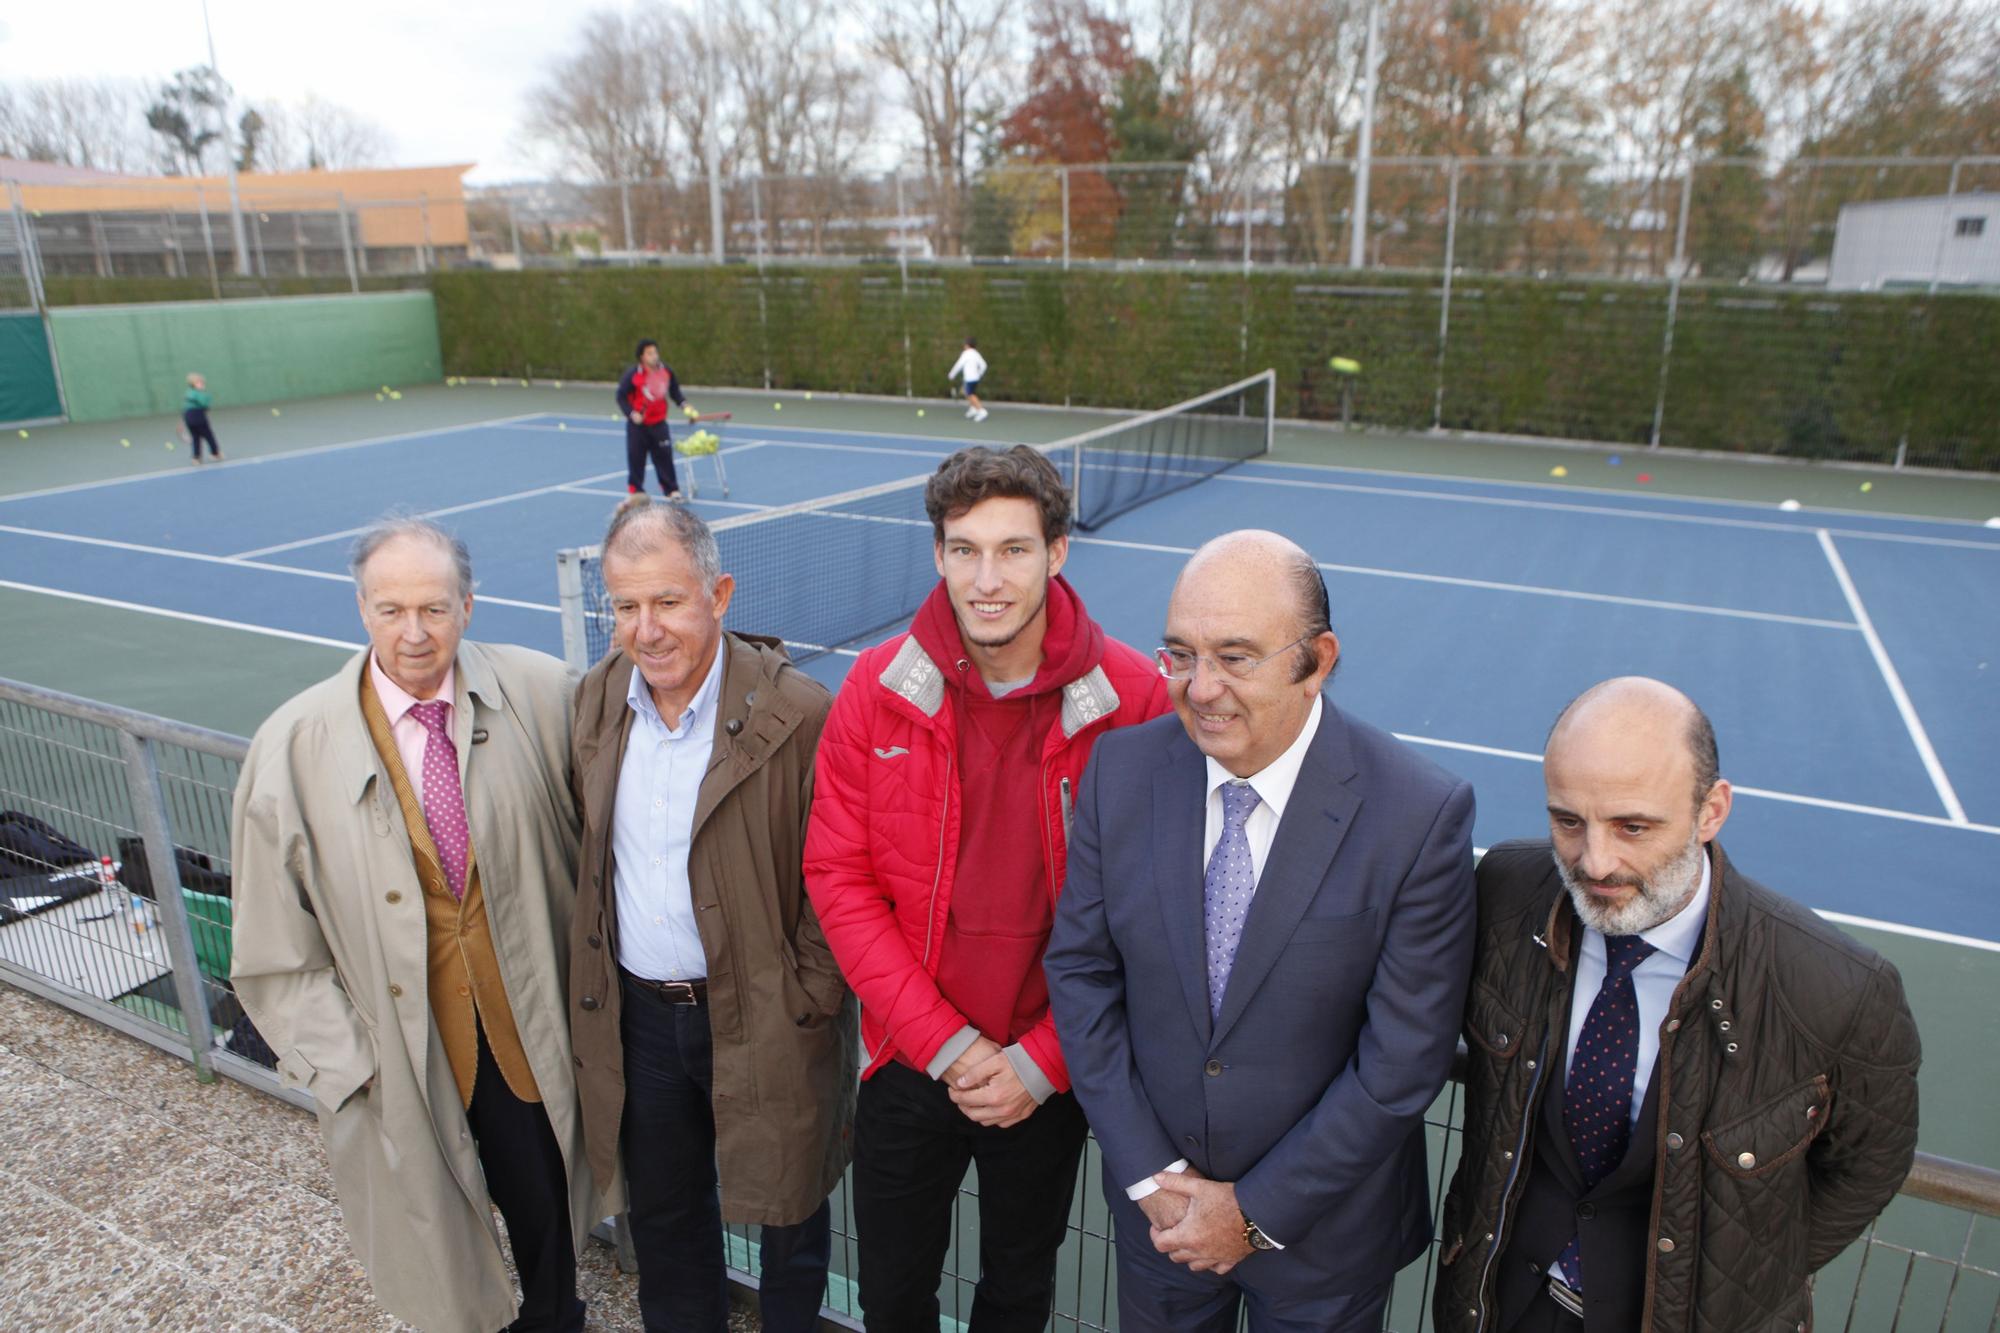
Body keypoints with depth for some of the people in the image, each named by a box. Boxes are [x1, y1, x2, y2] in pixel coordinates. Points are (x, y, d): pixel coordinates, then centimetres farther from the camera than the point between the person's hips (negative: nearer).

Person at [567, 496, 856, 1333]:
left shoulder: (795, 715, -20)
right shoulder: (597, 702, -2)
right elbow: (589, 855, 9)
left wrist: (805, 1003, -14)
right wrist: (593, 976, 6)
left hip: (763, 1020, -4)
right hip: (637, 1013, 5)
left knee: (789, 1210, 18)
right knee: (663, 1216, 24)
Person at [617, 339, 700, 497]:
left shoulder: (667, 371, -3)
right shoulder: (633, 374, -13)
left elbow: (675, 394, 9)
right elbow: (621, 396, -8)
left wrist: (687, 409, -3)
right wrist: (632, 413, -19)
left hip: (658, 423, 2)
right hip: (638, 424, -2)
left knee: (664, 456, 1)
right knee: (636, 457, 5)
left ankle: (671, 489, 10)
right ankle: (635, 489, 19)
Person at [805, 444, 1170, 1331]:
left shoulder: (1130, 696, -15)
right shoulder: (877, 688, -10)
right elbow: (838, 878, -7)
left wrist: (1041, 1060, -14)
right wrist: (944, 1042, -13)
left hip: (1049, 1075, 0)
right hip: (907, 1063, 1)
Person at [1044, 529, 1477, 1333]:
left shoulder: (1422, 815, -21)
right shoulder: (1121, 770, -12)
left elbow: (1404, 1059, -17)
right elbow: (1080, 970, -5)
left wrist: (1258, 1211, -12)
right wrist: (1149, 1174, -8)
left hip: (1321, 1230, -2)